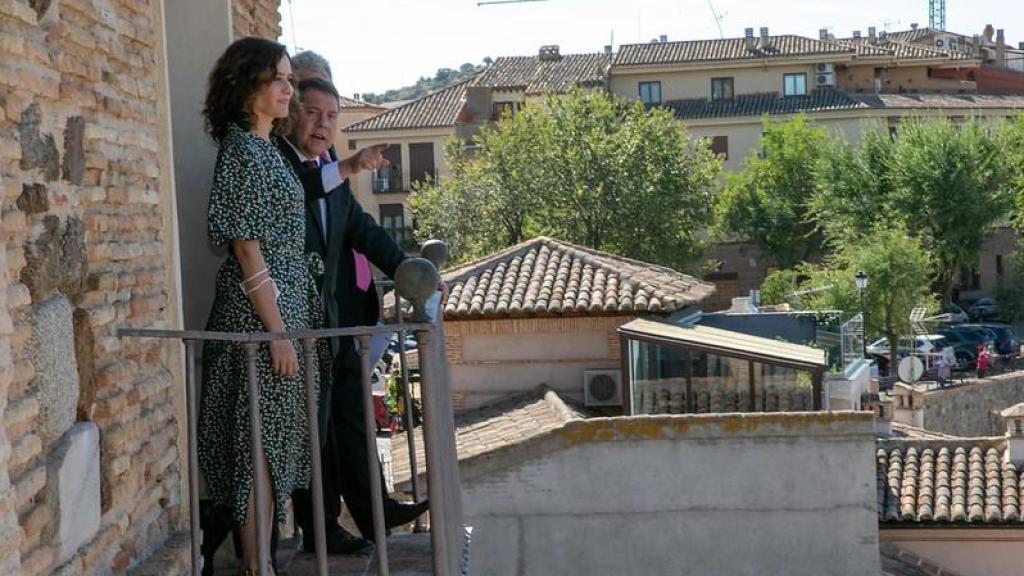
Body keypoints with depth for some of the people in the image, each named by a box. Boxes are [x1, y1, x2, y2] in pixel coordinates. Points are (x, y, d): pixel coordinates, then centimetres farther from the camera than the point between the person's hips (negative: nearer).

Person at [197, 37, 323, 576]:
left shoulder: (264, 148, 14)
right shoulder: (242, 151, -14)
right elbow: (247, 249, -18)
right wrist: (278, 332, -19)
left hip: (285, 301, 9)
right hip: (261, 308, -9)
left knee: (275, 436, 14)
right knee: (261, 437, -3)